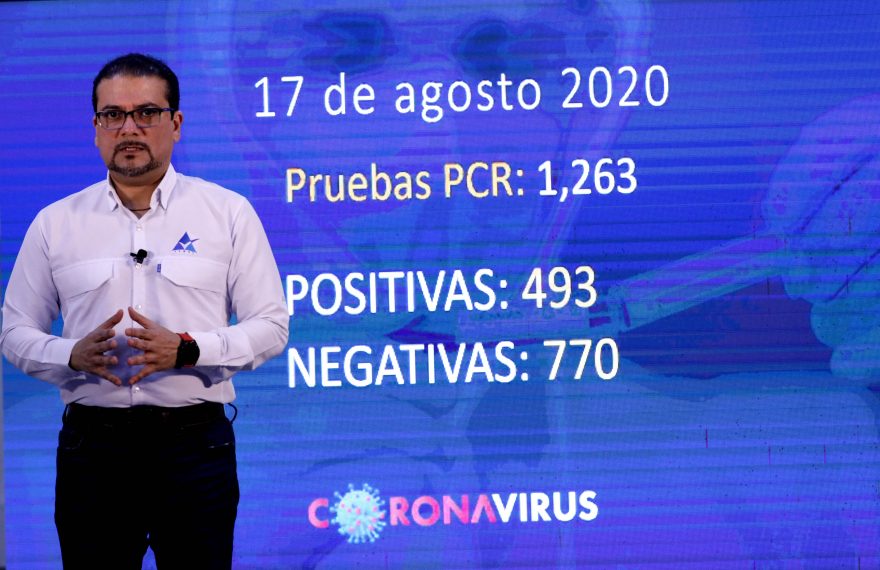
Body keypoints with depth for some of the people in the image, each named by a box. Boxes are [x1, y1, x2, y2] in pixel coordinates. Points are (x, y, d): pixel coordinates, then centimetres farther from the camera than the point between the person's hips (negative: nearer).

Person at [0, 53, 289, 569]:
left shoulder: (229, 213, 3)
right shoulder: (56, 224, 7)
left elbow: (270, 327, 1)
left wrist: (186, 350, -15)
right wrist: (74, 356, -12)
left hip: (195, 444, -1)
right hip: (93, 445, 1)